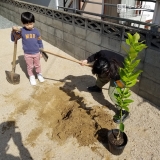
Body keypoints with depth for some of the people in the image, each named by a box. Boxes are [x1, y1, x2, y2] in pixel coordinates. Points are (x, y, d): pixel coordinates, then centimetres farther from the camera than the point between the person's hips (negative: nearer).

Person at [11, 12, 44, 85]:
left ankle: (39, 74, 43)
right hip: (27, 54, 0)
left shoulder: (36, 31, -8)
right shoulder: (21, 31, -10)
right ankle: (31, 77, 36)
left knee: (37, 65, 20)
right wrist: (13, 31, -21)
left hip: (36, 53, 1)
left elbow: (40, 42, 0)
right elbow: (13, 39, -4)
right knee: (30, 66, 15)